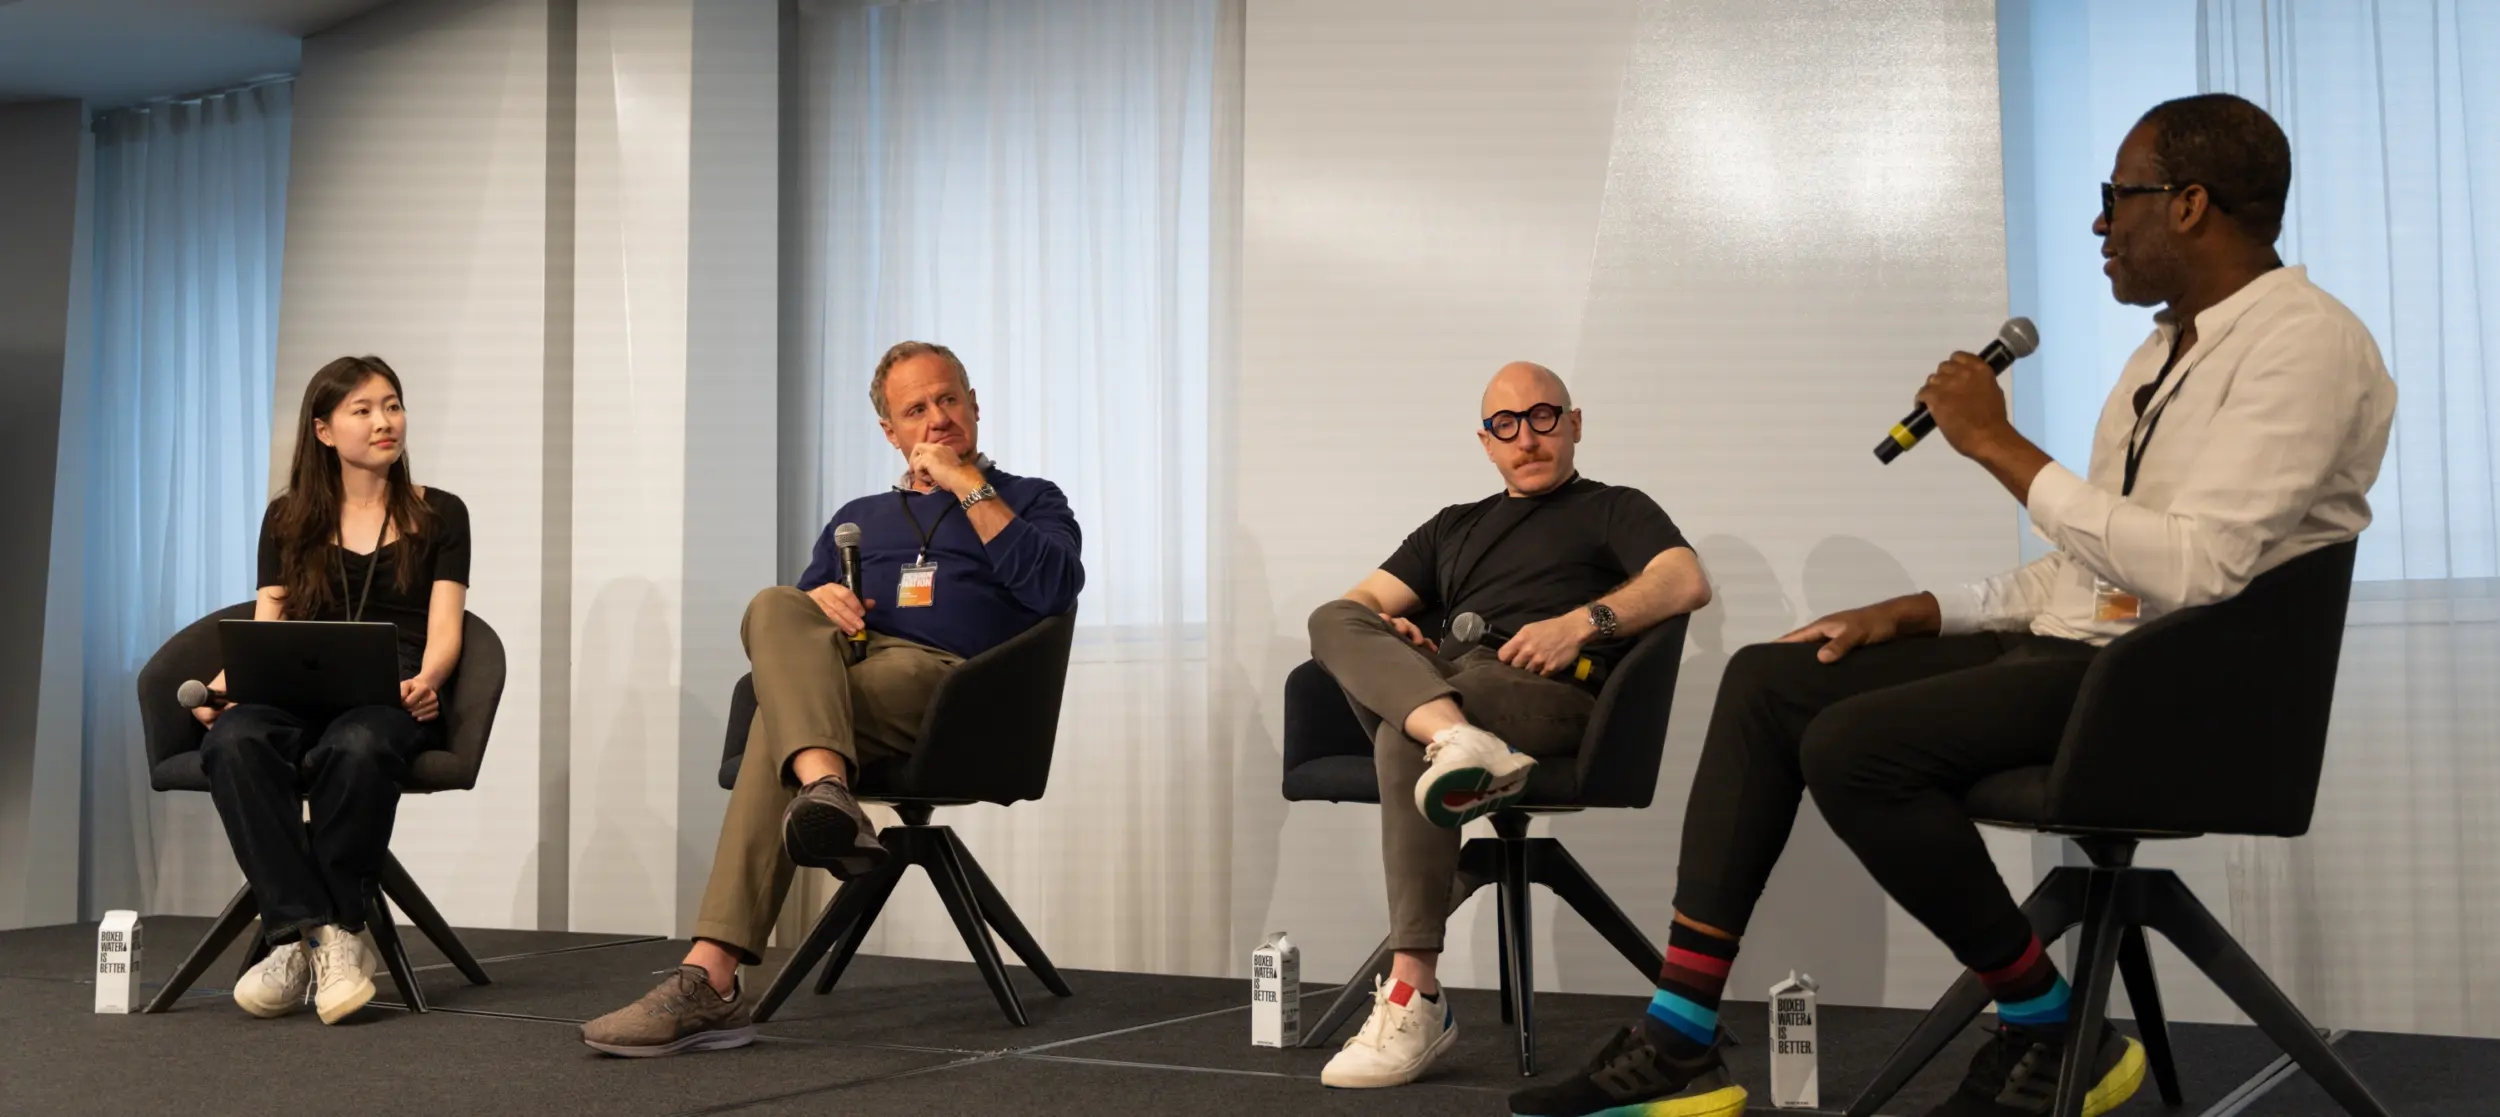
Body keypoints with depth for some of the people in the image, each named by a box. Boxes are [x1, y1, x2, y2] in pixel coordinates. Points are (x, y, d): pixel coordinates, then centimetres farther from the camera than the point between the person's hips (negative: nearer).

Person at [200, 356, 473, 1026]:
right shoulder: (288, 520, 21)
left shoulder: (438, 516, 16)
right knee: (234, 741, -34)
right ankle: (316, 932, -35)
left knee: (355, 747, -39)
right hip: (300, 694, 2)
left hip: (392, 698, -2)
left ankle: (304, 940, -27)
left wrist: (425, 682, -17)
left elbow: (443, 634, 6)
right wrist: (225, 681, -9)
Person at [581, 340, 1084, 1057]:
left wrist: (969, 487, 1)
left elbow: (1055, 589, -3)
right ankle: (828, 794, -59)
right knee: (775, 607, -32)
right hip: (839, 667, 4)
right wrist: (819, 602, 1)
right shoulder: (858, 519, 36)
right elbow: (791, 622, 27)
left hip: (951, 683, -4)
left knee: (779, 718, -33)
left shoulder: (1029, 502, 22)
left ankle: (711, 980, -46)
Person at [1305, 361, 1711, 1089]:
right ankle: (1455, 738, -51)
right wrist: (1380, 631, 1)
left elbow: (1688, 582, -1)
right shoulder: (1455, 526, 35)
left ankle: (1416, 998, -35)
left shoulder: (1614, 509, 20)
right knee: (1333, 621, -21)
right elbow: (1359, 601, 27)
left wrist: (1582, 624, -17)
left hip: (1552, 693, -5)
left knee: (1403, 738, -34)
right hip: (1439, 676, 5)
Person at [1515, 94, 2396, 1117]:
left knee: (1852, 744, -27)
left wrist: (1998, 445, -19)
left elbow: (2196, 572, -26)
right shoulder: (2169, 347, 18)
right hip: (2081, 646, 10)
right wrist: (1915, 613, 11)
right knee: (1766, 682, 2)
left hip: (2180, 682, -10)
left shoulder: (2304, 342, -13)